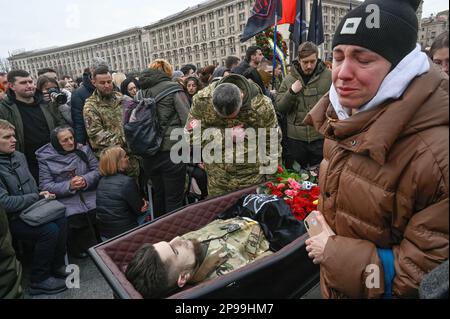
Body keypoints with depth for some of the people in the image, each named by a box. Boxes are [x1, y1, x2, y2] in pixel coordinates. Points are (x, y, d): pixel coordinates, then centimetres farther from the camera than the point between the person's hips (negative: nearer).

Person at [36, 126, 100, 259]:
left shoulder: (83, 149, 6)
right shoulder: (46, 158, 0)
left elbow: (97, 170, 4)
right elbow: (45, 186, -4)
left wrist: (85, 180, -16)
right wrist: (69, 186, -18)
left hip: (89, 195, 2)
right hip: (66, 200, -1)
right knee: (75, 220, -24)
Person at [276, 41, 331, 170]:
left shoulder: (328, 76, -3)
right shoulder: (289, 79, 2)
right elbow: (279, 108, 1)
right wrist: (291, 92, -14)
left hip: (321, 137, -1)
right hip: (295, 137, 2)